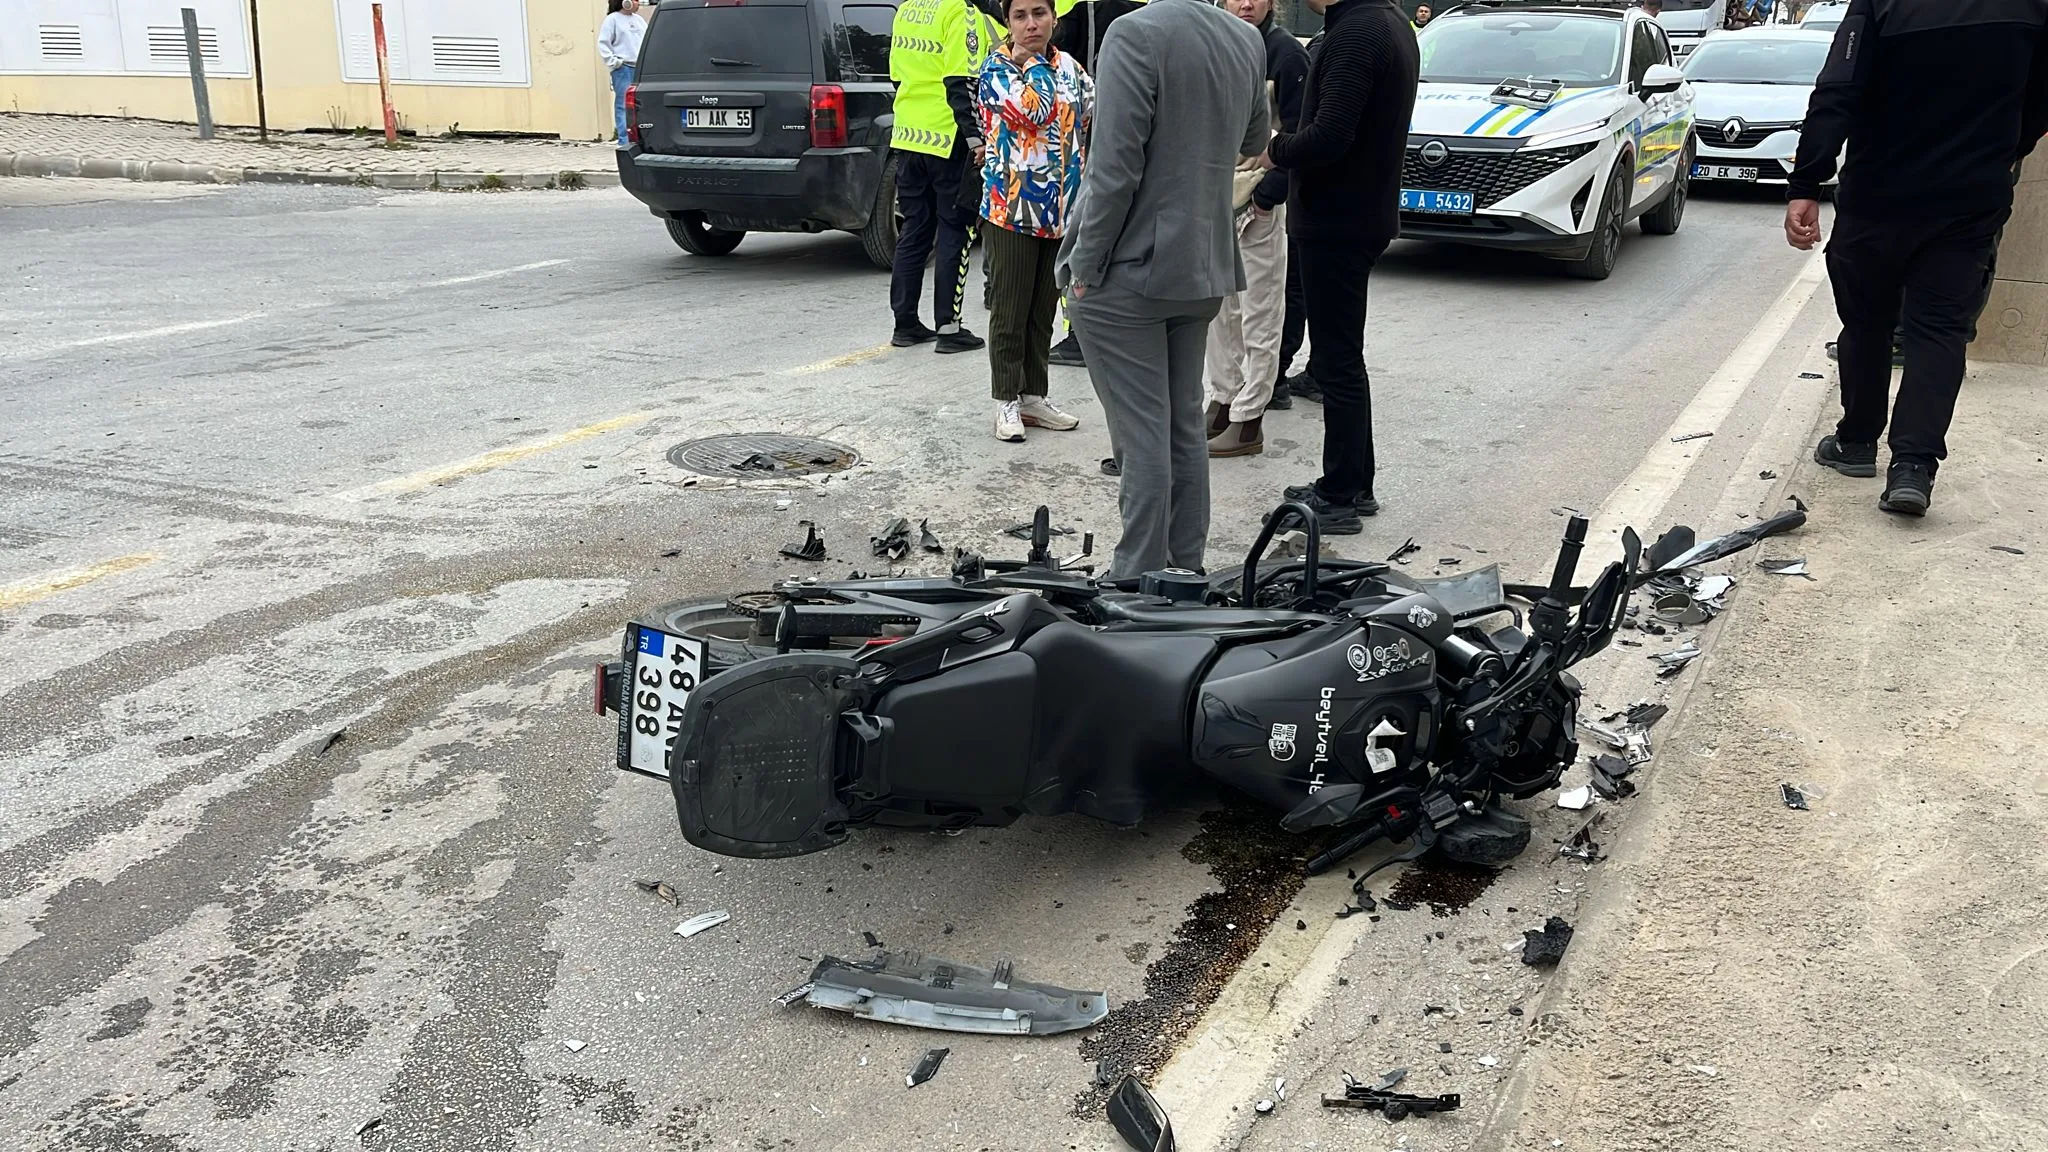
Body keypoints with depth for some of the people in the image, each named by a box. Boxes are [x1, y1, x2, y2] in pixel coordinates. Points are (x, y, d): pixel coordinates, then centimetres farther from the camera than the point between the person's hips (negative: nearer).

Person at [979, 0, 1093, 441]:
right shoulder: (996, 68, -5)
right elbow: (1033, 110, -22)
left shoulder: (1070, 68, 10)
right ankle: (1007, 401, 10)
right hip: (1010, 206, -5)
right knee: (1009, 311, 0)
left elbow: (1089, 122, 16)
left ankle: (1034, 396, 21)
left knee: (1043, 310, 11)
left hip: (1060, 209, 5)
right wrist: (1033, 60, -10)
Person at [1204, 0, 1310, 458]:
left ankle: (1248, 420, 3)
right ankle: (1222, 400, 23)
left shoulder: (1286, 53, -8)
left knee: (1259, 316, -1)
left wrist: (1266, 196, -15)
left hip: (1261, 201, -7)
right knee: (1219, 308, 12)